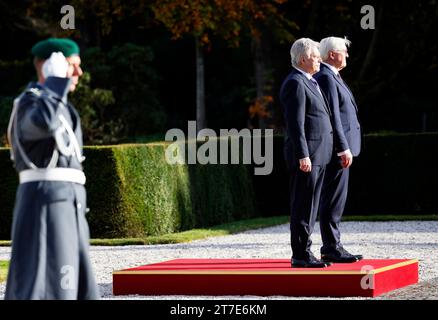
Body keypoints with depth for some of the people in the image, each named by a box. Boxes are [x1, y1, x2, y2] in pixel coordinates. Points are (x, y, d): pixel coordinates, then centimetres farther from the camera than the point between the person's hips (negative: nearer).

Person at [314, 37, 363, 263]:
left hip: (339, 148, 11)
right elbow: (332, 116, -19)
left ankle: (332, 247, 16)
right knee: (334, 199, -8)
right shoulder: (326, 77, -14)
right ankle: (331, 248, -7)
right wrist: (344, 148, -21)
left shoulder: (330, 77, 19)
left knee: (335, 199, 12)